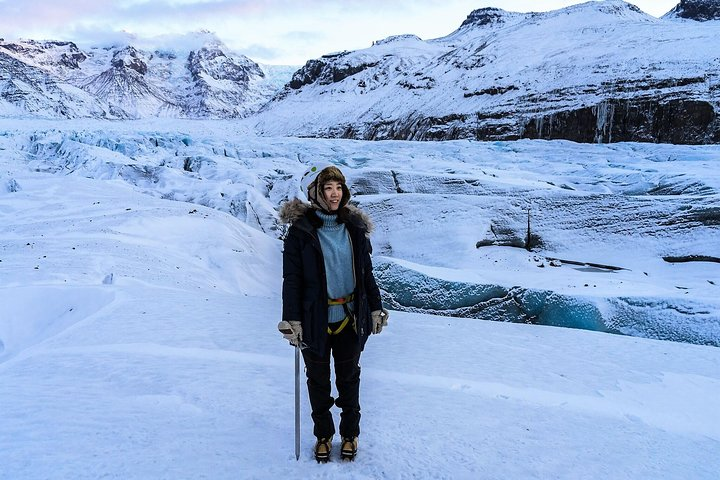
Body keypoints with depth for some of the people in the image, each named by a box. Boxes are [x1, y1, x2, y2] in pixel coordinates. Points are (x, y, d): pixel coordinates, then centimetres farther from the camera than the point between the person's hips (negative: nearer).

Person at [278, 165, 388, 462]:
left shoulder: (355, 227, 1)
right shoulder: (300, 229, -9)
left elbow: (366, 273, 8)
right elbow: (292, 278, -9)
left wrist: (376, 308, 7)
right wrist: (291, 320, -11)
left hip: (350, 319, 2)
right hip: (316, 321, -2)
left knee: (349, 377, 16)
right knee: (318, 379, 14)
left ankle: (350, 433, 34)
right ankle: (323, 435, 33)